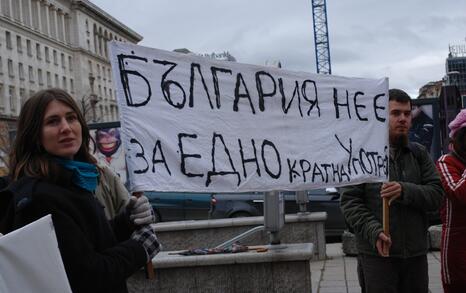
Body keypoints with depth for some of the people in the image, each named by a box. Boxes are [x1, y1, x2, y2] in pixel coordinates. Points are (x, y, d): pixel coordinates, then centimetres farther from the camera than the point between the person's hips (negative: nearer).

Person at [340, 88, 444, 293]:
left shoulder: (419, 154, 9)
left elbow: (436, 194, 0)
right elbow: (349, 201, -6)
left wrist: (405, 191, -18)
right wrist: (373, 231, -19)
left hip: (416, 253, 4)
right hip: (376, 253, -4)